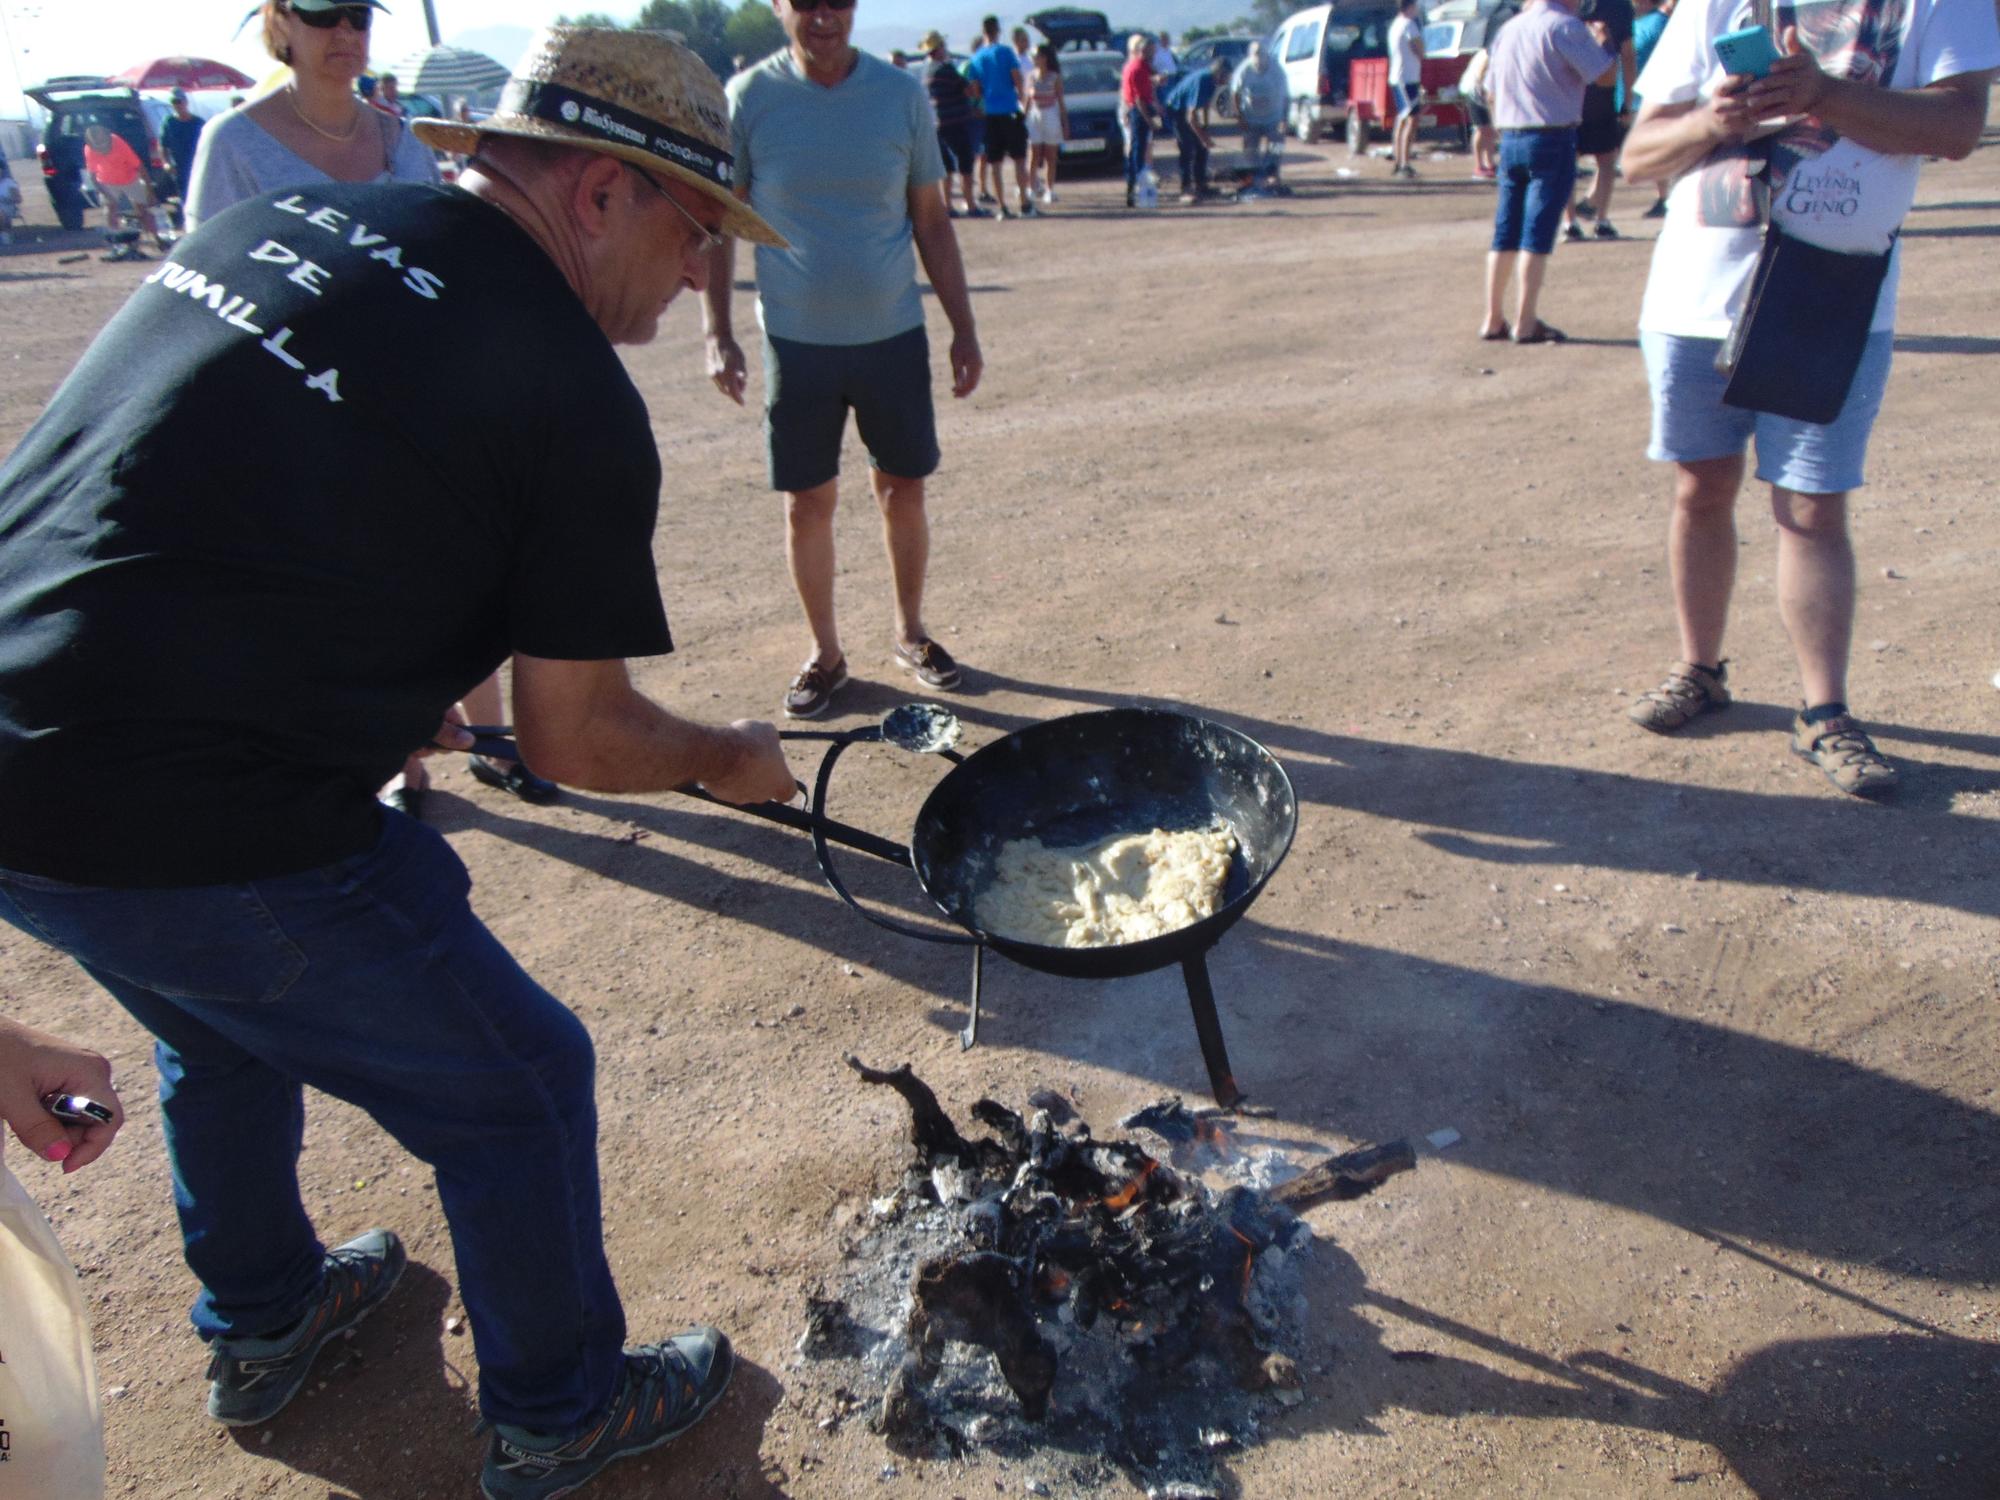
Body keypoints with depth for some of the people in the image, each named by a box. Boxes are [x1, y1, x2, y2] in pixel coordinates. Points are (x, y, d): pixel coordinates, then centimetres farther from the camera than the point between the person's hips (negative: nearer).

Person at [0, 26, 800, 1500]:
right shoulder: (574, 395, -14)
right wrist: (729, 758, 11)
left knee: (225, 1031, 33)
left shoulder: (281, 215, 9)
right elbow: (579, 740, -8)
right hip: (195, 834, -8)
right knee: (515, 1081, 12)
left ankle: (260, 1324, 56)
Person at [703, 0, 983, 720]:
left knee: (903, 491, 9)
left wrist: (963, 327, 3)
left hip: (893, 334, 1)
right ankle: (825, 651, 21)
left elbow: (931, 221, 6)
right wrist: (718, 331, -7)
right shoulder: (748, 98, -4)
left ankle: (910, 632, 28)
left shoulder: (901, 94, 0)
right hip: (796, 339, -1)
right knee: (807, 503, 5)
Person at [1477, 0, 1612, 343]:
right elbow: (1602, 73, -9)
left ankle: (1493, 319, 11)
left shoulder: (1510, 28, 11)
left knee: (1505, 233, 9)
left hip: (1510, 139, 6)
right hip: (1553, 139, -6)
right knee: (1537, 234, -5)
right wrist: (1603, 41, 9)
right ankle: (1525, 323, -5)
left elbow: (1492, 86, 18)